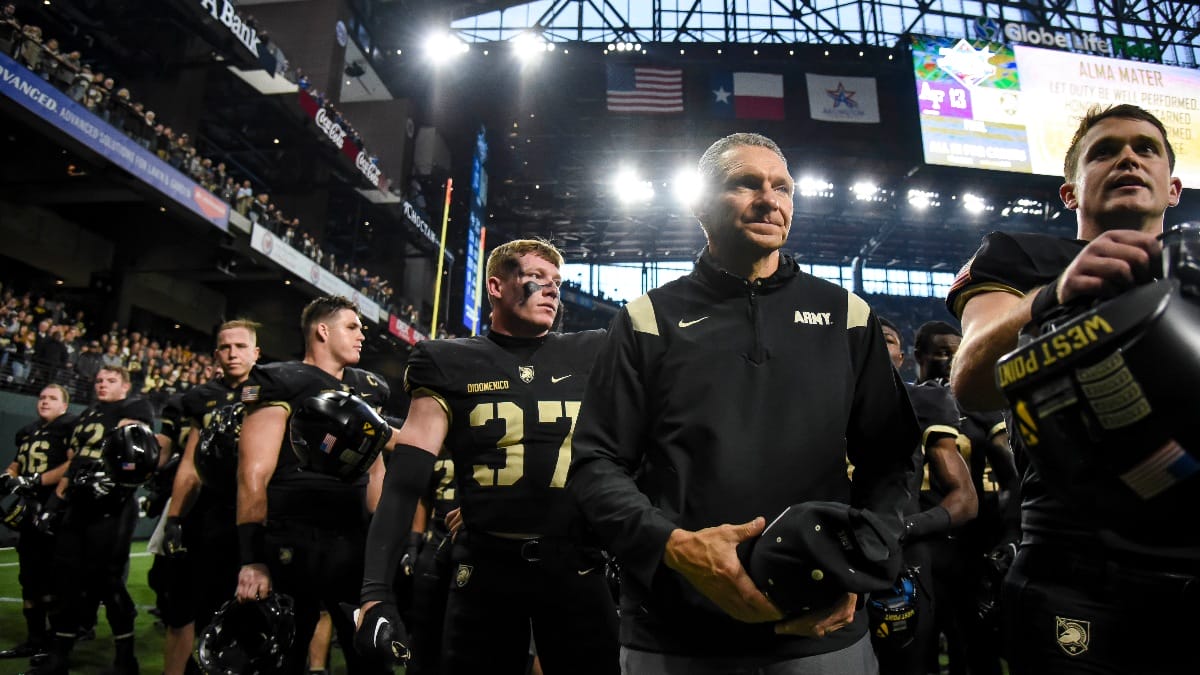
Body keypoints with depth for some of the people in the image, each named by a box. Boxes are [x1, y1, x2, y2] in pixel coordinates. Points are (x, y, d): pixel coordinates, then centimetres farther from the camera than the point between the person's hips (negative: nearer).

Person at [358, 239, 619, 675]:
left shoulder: (592, 357, 6)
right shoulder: (450, 365, 2)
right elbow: (406, 479, -3)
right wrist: (376, 587, -12)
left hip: (576, 566, 1)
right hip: (486, 568, -1)